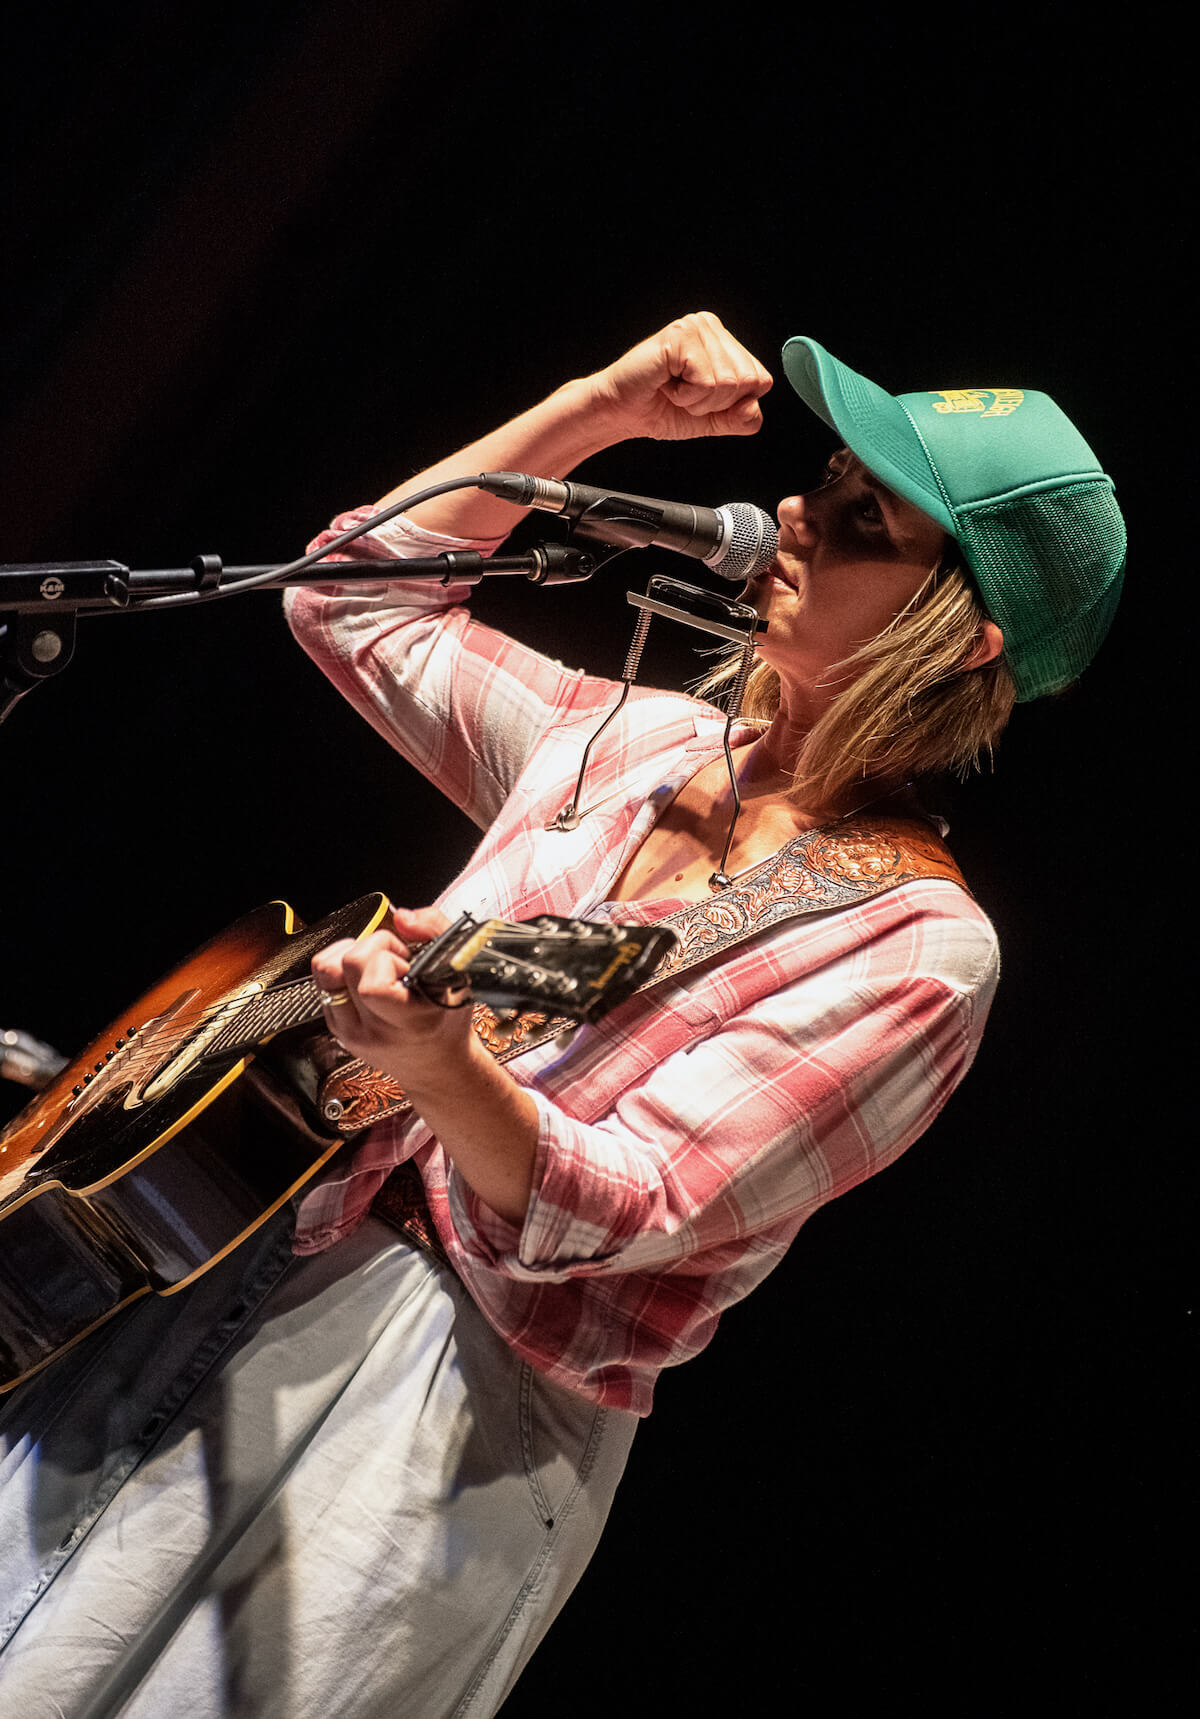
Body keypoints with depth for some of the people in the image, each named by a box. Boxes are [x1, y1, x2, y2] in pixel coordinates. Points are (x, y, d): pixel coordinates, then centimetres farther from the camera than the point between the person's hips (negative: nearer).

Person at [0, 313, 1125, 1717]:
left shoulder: (917, 948, -11)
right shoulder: (635, 738, 10)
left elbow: (606, 1215, -18)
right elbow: (353, 594, 19)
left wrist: (443, 1071, -38)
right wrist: (600, 412, 11)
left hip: (472, 1386, -6)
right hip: (242, 1247, 7)